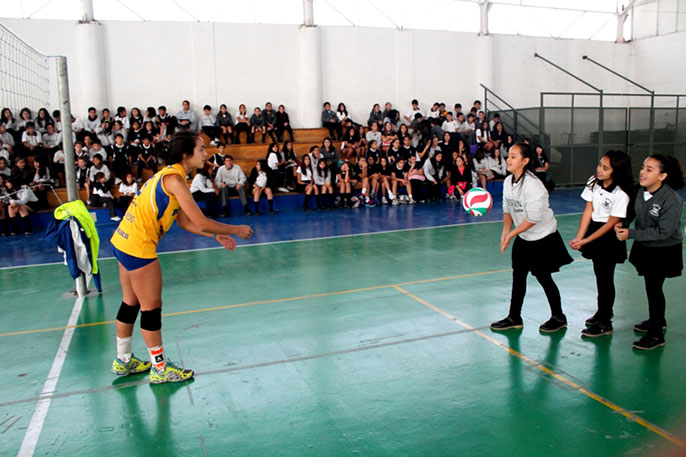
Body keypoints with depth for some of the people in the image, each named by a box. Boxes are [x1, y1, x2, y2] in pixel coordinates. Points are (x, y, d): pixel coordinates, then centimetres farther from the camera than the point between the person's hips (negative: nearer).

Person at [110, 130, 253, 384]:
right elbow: (201, 223, -20)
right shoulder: (174, 178, -19)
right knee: (152, 308, 2)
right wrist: (236, 230, -8)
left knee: (131, 303, 20)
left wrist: (216, 236, 7)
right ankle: (160, 369, 16)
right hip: (138, 248, -10)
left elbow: (184, 222, 14)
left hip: (123, 241, 10)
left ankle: (123, 361, 35)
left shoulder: (170, 175, 11)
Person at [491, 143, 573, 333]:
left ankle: (558, 318, 25)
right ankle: (514, 318, 21)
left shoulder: (532, 185, -25)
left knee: (543, 278, 4)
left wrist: (512, 234, -20)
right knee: (518, 276, 9)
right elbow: (508, 210, 6)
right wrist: (506, 231, -10)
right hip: (523, 238, 7)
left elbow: (534, 219, -24)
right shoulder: (508, 181, -1)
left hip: (543, 238, -7)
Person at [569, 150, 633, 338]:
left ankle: (605, 324, 10)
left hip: (610, 237, -6)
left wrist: (585, 241, -19)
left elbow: (611, 224, -18)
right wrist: (579, 237, -10)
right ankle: (603, 313, 34)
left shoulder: (621, 194, -21)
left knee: (605, 278, 0)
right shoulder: (593, 182, -4)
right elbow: (588, 210, -3)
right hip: (594, 228, 6)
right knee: (599, 275, 17)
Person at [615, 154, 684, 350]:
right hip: (645, 247, 6)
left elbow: (663, 233, -26)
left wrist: (631, 234, -26)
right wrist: (622, 227, -10)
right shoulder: (641, 191, -9)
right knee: (651, 285, 21)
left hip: (664, 251, -6)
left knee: (654, 288, 1)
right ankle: (658, 320, 44)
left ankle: (656, 335, 17)